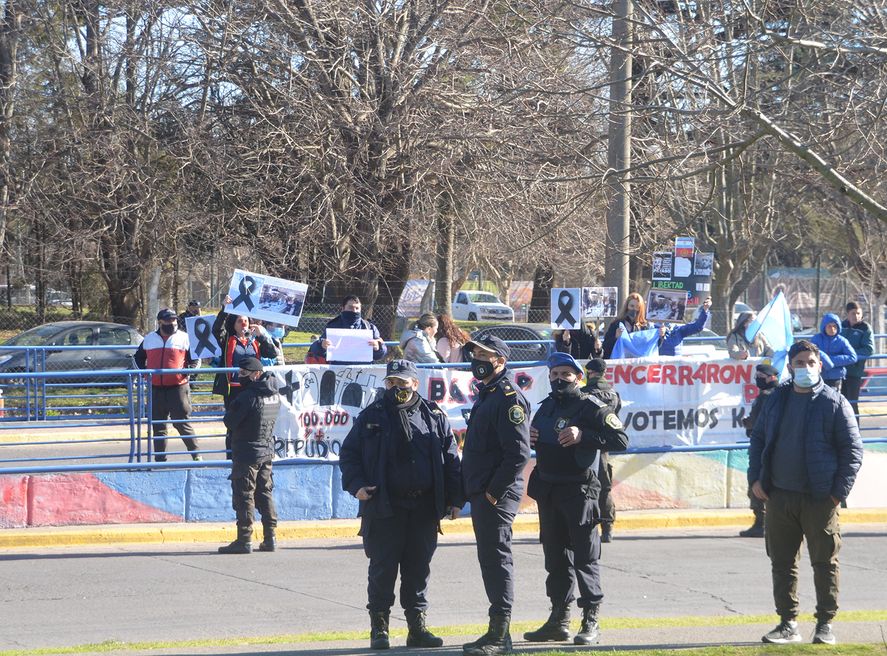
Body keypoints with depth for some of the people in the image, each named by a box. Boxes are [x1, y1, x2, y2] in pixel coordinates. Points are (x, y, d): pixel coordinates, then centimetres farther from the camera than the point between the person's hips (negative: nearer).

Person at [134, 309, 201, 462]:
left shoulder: (184, 338, 3)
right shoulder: (149, 339, 12)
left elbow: (195, 358, 7)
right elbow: (138, 357, 25)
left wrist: (188, 370, -10)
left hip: (178, 387, -3)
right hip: (156, 389, 3)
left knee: (182, 423, -5)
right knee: (158, 426, 7)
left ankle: (196, 454, 5)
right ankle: (160, 459, 12)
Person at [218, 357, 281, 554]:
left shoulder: (248, 396, -19)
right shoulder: (275, 395, 6)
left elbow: (230, 422, -15)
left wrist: (229, 411, 6)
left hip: (247, 453, -8)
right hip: (267, 452, 8)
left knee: (243, 495, -3)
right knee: (265, 493, 14)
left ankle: (244, 539, -4)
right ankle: (269, 537, 13)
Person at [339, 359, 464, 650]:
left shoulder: (434, 417, 8)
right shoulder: (372, 416, 5)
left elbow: (451, 460, 11)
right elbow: (348, 454, 7)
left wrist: (455, 498, 6)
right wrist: (356, 484, -8)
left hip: (424, 508, 2)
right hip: (384, 507, -2)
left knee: (418, 568, 7)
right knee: (382, 568, -1)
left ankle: (417, 628, 14)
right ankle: (379, 628, 6)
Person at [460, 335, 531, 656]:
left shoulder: (509, 398, -14)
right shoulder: (485, 396, 18)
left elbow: (518, 454, -21)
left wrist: (494, 492, -19)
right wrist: (474, 492, 17)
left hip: (497, 496, -10)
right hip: (482, 495, 10)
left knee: (497, 560, -9)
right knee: (490, 560, 13)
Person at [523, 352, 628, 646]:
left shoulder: (591, 407, -8)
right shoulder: (546, 407, 14)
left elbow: (621, 440, -16)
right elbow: (539, 442, 30)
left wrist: (583, 436, -25)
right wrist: (529, 438, 6)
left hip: (579, 490, -7)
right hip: (547, 490, 7)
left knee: (585, 556, -5)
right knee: (555, 556, 11)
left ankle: (591, 622, -2)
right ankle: (559, 619, 18)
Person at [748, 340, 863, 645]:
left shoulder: (835, 403, -2)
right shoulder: (776, 400, 11)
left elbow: (853, 449, -3)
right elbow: (758, 438, 18)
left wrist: (839, 491, -9)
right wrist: (755, 478, 6)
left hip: (819, 499, -4)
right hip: (779, 495, 4)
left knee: (824, 562, 1)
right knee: (782, 562, 6)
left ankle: (825, 624, 9)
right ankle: (788, 623, 13)